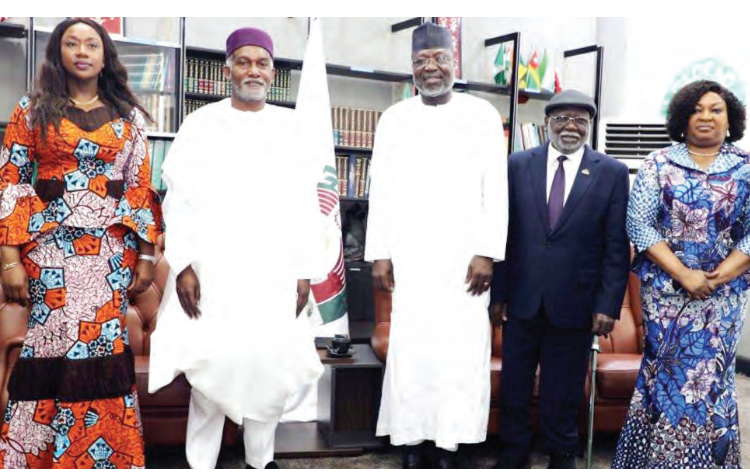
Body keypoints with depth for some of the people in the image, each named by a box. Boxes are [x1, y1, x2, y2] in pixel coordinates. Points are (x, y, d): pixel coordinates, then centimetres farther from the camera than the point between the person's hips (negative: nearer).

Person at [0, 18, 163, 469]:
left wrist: (147, 255, 3)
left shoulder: (129, 118, 11)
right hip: (49, 249, -1)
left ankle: (106, 455, 14)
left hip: (110, 251, 1)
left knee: (103, 353, 1)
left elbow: (140, 188, 9)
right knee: (48, 350, -3)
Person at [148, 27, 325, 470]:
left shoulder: (291, 128, 7)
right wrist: (182, 264, -7)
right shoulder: (200, 125, 4)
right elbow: (179, 200, 1)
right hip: (213, 271, -1)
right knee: (212, 364, -1)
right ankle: (201, 463, 12)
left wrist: (305, 271, 1)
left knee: (271, 364, 3)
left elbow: (306, 206, 6)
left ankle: (261, 457, 21)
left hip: (275, 274, 2)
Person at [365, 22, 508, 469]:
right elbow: (381, 191, 6)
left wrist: (487, 252, -8)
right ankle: (413, 440, 13)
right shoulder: (394, 119, 8)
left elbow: (496, 190, -1)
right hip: (409, 258, 1)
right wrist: (379, 253, 0)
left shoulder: (483, 115, 3)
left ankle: (450, 442, 10)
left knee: (462, 348, -1)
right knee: (411, 348, 2)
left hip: (465, 257, -1)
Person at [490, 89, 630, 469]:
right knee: (514, 389, 13)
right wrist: (497, 294, -1)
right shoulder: (519, 165, 2)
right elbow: (503, 234, 2)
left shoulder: (612, 173, -1)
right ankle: (512, 458, 30)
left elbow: (616, 247, -2)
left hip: (574, 305, -1)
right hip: (522, 302, 2)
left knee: (563, 395, 12)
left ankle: (562, 457, 31)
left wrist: (608, 305, -8)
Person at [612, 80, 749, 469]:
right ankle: (661, 458, 17)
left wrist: (717, 278, -12)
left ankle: (707, 461, 21)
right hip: (665, 288, -1)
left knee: (711, 376, 4)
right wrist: (683, 274, -14)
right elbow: (638, 223, -6)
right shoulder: (658, 164, 2)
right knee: (664, 372, 3)